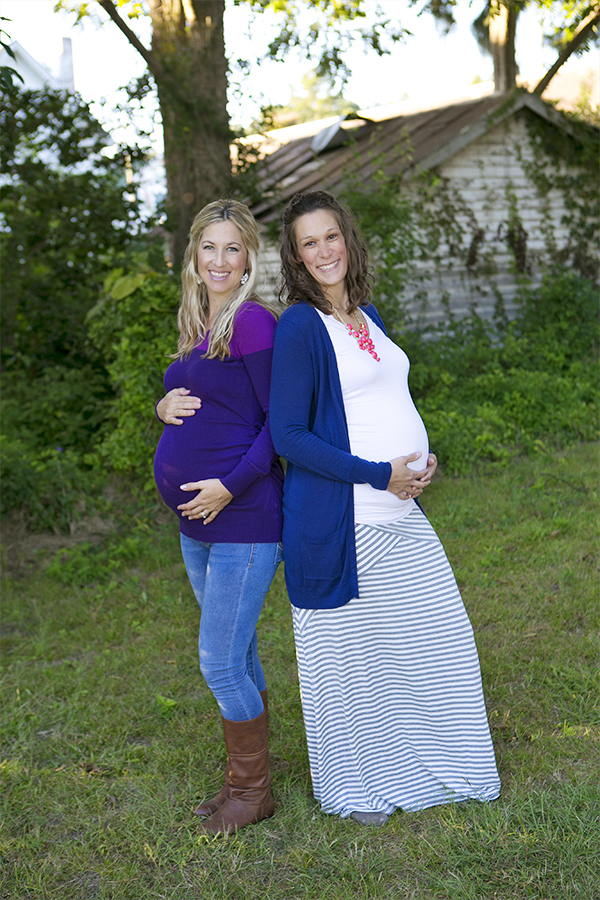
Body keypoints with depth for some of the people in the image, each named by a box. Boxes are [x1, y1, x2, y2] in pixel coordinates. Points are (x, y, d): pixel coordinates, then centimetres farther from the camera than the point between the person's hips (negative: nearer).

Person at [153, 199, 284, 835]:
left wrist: (230, 485, -20)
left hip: (243, 516, -8)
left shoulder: (255, 322, -12)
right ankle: (242, 781, 33)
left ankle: (252, 793, 18)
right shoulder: (197, 328, 13)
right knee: (237, 656, 18)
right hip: (196, 520, 8)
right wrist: (164, 407, 1)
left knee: (221, 661, -2)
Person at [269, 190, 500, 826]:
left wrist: (423, 459, 2)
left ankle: (421, 765, 36)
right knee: (347, 654, 6)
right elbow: (288, 435, -15)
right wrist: (379, 475, -17)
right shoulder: (299, 327, -11)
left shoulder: (368, 316, 13)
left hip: (401, 514, 8)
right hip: (340, 520, -8)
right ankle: (352, 786, 28)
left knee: (439, 639, 15)